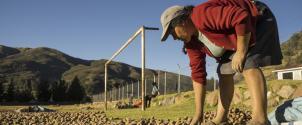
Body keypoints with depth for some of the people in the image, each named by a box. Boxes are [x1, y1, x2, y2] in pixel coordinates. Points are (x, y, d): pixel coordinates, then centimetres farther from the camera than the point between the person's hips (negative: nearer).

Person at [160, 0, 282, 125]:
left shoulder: (202, 16, -31)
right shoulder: (191, 42, -3)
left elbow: (242, 17, -37)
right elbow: (198, 74, -4)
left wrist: (241, 52, -28)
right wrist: (198, 113, -6)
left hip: (260, 21, -9)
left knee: (248, 64, -27)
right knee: (224, 71, 2)